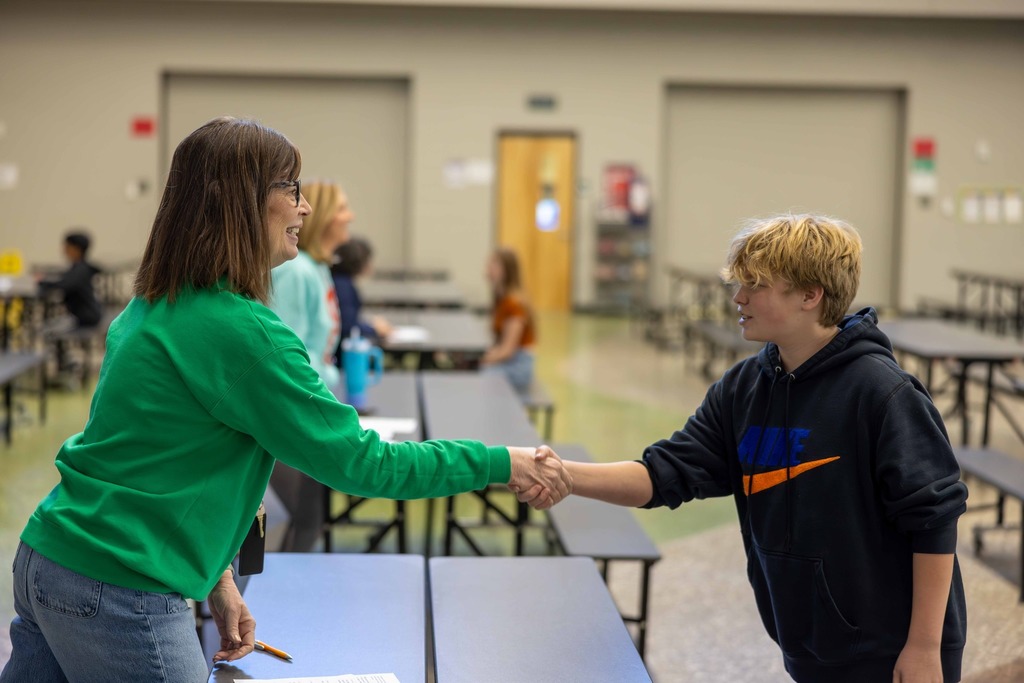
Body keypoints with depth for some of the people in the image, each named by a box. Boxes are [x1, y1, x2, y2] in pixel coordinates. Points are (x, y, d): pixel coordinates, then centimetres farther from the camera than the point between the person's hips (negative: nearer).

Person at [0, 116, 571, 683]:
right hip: (119, 596, -9)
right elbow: (359, 461, -16)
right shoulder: (239, 331, -20)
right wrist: (501, 465, -9)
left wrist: (216, 576, 15)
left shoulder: (154, 307, 10)